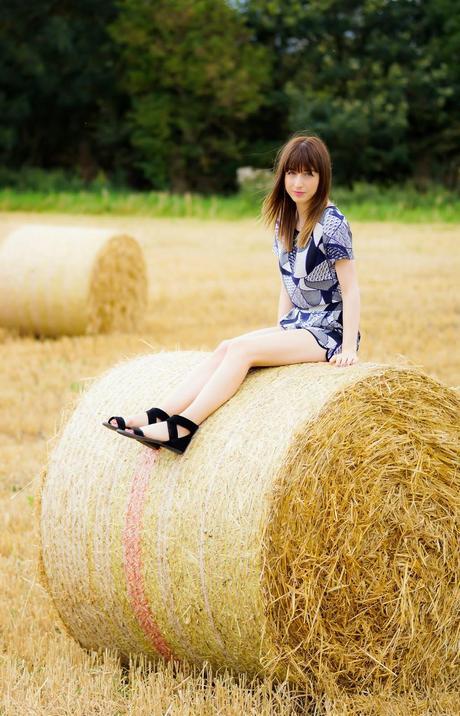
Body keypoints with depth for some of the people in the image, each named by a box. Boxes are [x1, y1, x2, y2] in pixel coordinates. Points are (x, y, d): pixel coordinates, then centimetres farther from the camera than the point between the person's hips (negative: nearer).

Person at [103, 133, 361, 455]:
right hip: (296, 325, 7)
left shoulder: (331, 223, -14)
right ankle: (156, 416, -25)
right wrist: (279, 332, 10)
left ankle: (181, 429, -32)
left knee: (242, 348, -25)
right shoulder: (283, 221, 10)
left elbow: (351, 290, -14)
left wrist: (348, 348, -19)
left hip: (330, 330, -7)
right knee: (225, 347, -15)